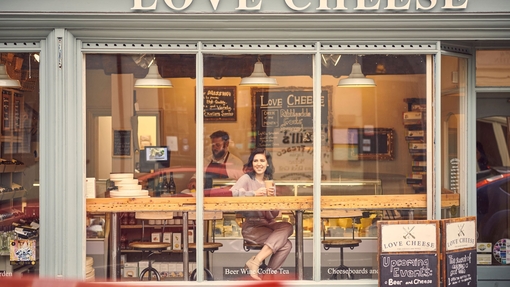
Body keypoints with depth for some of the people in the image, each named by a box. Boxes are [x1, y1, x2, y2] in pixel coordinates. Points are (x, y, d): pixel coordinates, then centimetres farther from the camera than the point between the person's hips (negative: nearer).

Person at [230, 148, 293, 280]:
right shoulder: (246, 178, -1)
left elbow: (274, 215, 8)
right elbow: (231, 194, -22)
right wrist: (253, 194, -28)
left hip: (267, 224, 6)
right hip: (251, 226, -6)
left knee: (287, 227, -27)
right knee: (285, 244, -25)